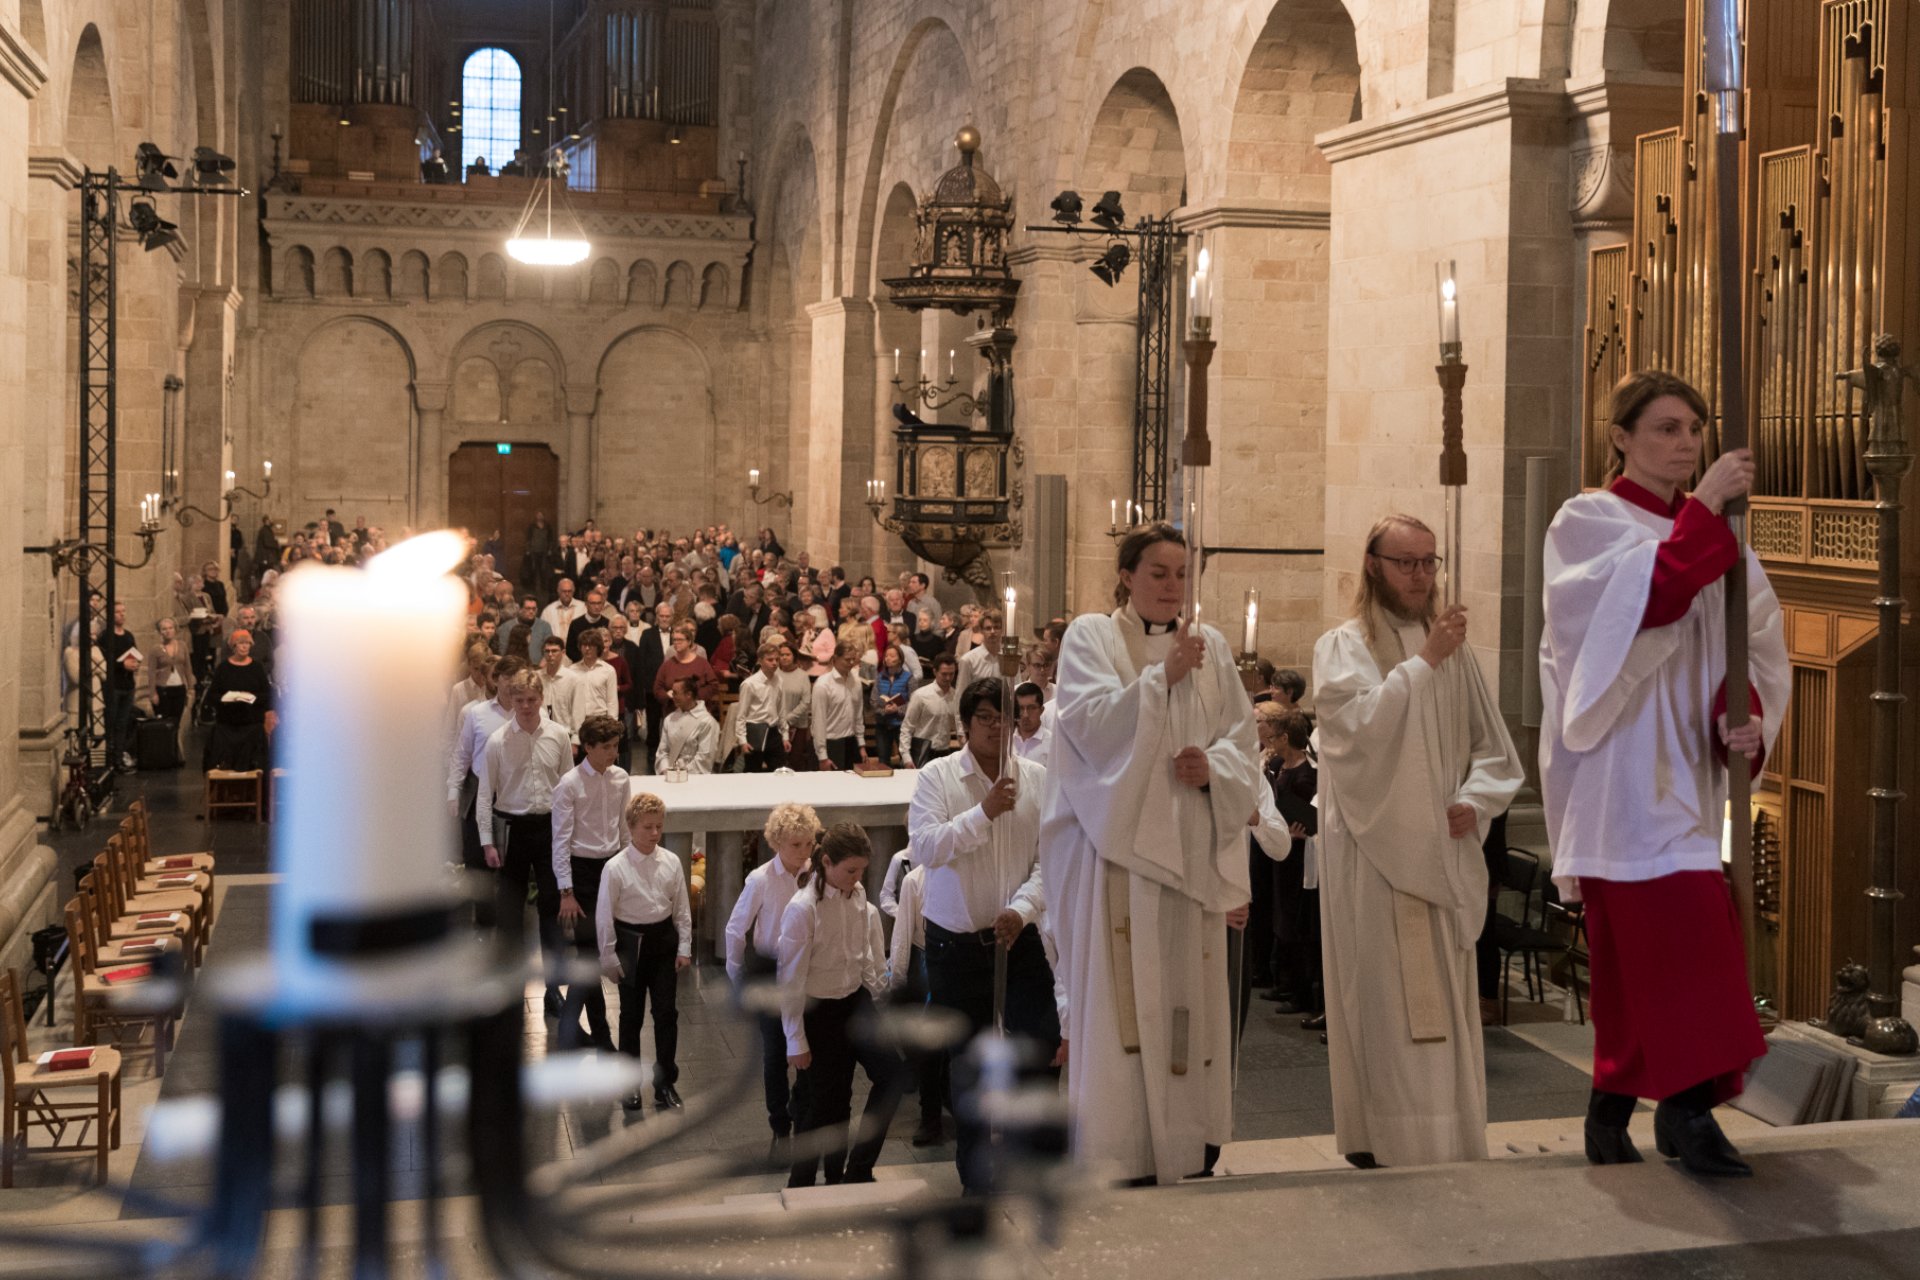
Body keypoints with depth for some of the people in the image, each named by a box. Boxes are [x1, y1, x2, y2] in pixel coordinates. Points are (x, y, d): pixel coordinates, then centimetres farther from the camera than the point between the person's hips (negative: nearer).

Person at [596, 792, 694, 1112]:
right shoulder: (616, 868, -14)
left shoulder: (670, 862, -4)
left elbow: (682, 908, 4)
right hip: (631, 942, -2)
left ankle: (665, 1082, 19)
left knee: (667, 1012, 5)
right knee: (631, 1015, 10)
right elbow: (604, 916, -8)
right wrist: (609, 957, -7)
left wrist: (684, 947, 2)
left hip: (664, 940, 3)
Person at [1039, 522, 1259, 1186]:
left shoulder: (1209, 646, 13)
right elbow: (1092, 724, -11)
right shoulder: (1091, 637, 3)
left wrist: (1214, 768, -10)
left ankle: (1192, 1142, 13)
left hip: (1191, 844, 4)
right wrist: (1162, 676, -19)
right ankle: (1123, 1150, 0)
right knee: (1121, 993, -7)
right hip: (1119, 843, -4)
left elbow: (1242, 740, 11)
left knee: (1191, 994, 4)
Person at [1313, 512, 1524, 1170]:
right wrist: (1424, 661, -19)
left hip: (1440, 853, 4)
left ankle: (1450, 1139, 12)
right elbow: (1360, 726, -19)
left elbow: (1495, 749, 15)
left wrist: (1473, 802, -3)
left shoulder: (1454, 651, 13)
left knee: (1444, 1005, 6)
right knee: (1383, 1000, -5)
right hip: (1371, 852, -4)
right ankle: (1380, 1143, 1)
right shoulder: (1342, 647, -1)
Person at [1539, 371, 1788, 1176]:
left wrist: (1751, 715, -8)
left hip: (1694, 770, 6)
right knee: (1680, 929, -17)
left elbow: (1757, 644, 10)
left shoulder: (1716, 533, 15)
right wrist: (1703, 511, -22)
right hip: (1625, 769, -5)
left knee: (1636, 950, 8)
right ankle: (1686, 1105, -15)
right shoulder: (1587, 523, -1)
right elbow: (1640, 602, -21)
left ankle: (1613, 1109, 17)